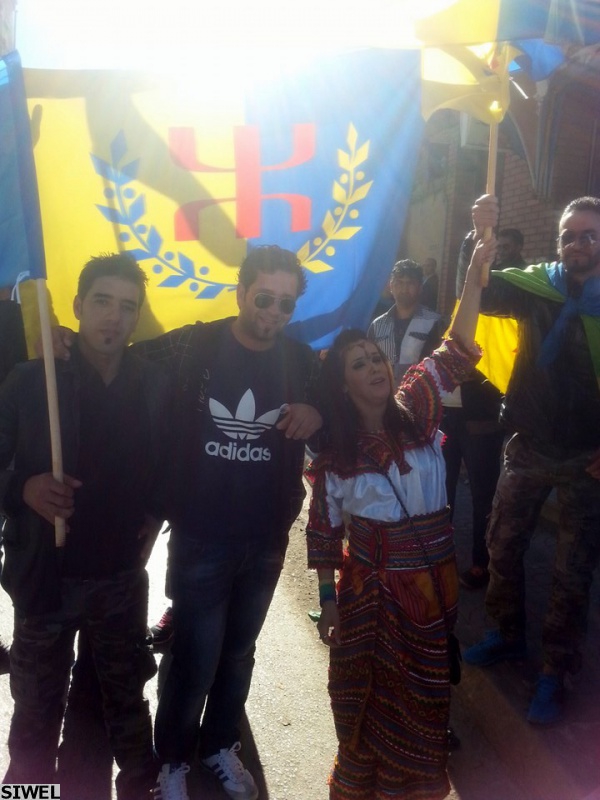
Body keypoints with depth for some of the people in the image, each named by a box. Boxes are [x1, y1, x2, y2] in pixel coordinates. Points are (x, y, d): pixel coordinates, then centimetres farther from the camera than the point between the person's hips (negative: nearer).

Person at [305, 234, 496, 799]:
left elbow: (456, 351, -20)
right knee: (365, 689, 16)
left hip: (431, 578, 1)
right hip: (367, 584, -1)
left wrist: (476, 270, -29)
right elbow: (323, 526, -3)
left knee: (424, 691, 18)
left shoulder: (416, 409, -8)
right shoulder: (334, 451, -9)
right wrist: (327, 599, 0)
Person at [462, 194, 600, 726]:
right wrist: (479, 238, -26)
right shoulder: (536, 285, 0)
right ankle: (508, 635, 34)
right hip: (528, 445, 3)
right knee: (503, 544, 12)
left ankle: (554, 672, 23)